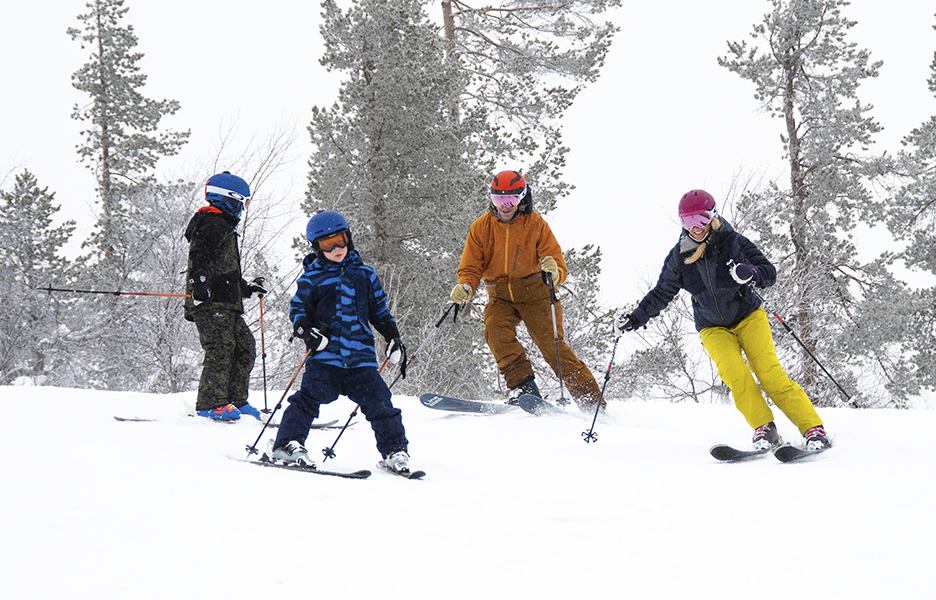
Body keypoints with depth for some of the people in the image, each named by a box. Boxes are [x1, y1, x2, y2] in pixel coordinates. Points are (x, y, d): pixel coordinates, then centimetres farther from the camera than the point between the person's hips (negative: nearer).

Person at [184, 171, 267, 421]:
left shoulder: (224, 227, 29)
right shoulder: (213, 224, -5)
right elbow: (199, 257, -20)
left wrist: (247, 288, 35)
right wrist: (199, 284, -32)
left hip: (227, 305, 11)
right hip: (212, 302, -11)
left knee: (245, 348, 7)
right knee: (221, 349, -15)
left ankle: (235, 400, 10)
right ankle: (210, 404, -17)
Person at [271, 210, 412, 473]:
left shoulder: (364, 274, 15)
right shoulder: (311, 278, 6)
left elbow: (380, 310, 23)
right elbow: (297, 308, 9)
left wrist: (394, 339, 15)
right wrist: (305, 330, -11)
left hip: (360, 356, 2)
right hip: (325, 356, -2)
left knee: (379, 403, -3)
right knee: (311, 395, -19)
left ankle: (395, 450, 10)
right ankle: (288, 444, -13)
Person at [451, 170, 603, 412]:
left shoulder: (536, 225, -6)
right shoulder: (481, 228, 1)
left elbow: (560, 268, -8)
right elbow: (470, 268, 3)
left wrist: (553, 272, -33)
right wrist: (465, 288, -20)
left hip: (535, 293, -3)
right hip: (501, 297, 3)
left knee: (552, 345, -13)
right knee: (496, 330, -27)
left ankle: (591, 401, -10)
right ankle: (523, 384, -23)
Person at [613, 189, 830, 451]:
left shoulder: (733, 242, -11)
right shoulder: (679, 257, -3)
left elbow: (770, 273, -12)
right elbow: (661, 293, 9)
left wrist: (749, 273, -34)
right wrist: (634, 319, 1)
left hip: (748, 316, -2)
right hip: (713, 328, 2)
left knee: (770, 374, -17)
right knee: (733, 373, -26)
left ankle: (814, 430, -15)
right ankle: (765, 430, -20)